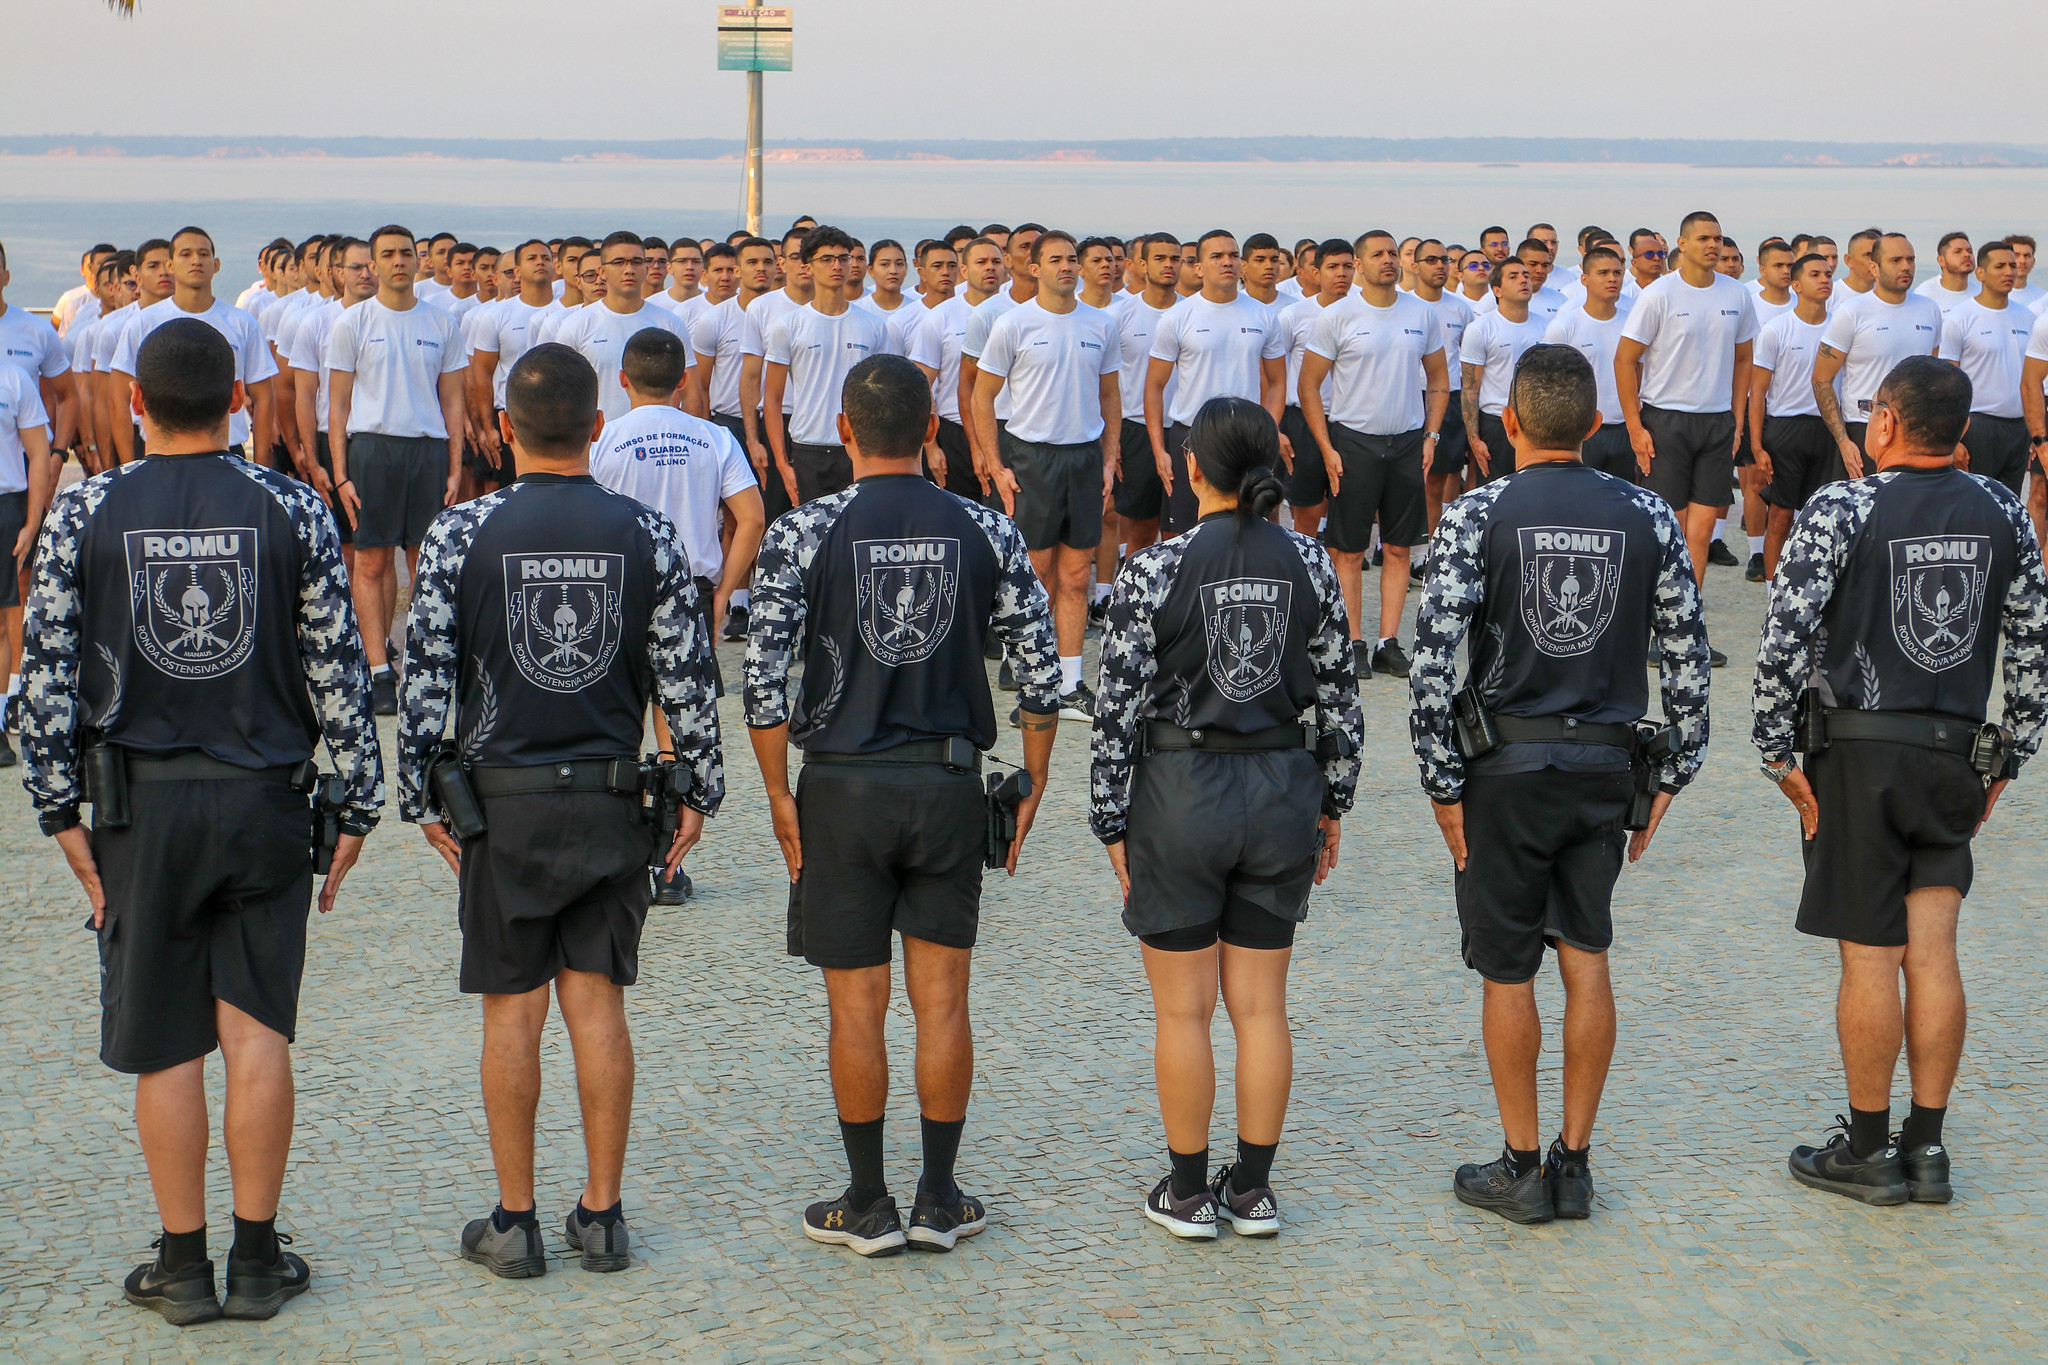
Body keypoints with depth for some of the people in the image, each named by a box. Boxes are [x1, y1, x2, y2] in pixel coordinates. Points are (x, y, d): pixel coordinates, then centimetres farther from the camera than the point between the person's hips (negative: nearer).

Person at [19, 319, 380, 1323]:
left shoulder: (84, 512, -4)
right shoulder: (293, 511, -3)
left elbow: (50, 671, -5)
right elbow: (338, 672, -3)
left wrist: (60, 809, 2)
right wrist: (354, 807, 4)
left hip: (142, 804, 0)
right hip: (266, 799, 0)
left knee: (165, 1046, 7)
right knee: (257, 1031, 6)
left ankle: (184, 1268, 15)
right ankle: (257, 1261, 11)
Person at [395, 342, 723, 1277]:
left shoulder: (461, 532, -8)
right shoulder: (647, 534, -3)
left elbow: (424, 675, -6)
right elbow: (688, 679, -1)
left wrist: (421, 797, 3)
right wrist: (696, 793, 9)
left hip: (500, 802, -1)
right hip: (611, 803, 2)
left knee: (513, 1009, 5)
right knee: (598, 1002, 7)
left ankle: (514, 1224, 12)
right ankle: (603, 1215, 12)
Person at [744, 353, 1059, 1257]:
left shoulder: (802, 532, -7)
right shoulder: (984, 532, 0)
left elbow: (764, 679, -11)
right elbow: (1042, 673, 0)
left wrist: (779, 795, -3)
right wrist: (1031, 789, 9)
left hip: (842, 785, -2)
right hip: (949, 784, 2)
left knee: (857, 1005, 6)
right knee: (942, 999, 9)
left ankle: (867, 1208, 14)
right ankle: (940, 1201, 16)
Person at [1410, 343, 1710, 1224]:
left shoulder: (1475, 517, -9)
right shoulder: (1649, 518, 0)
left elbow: (1433, 660, -13)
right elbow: (1687, 658, 0)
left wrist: (1442, 784, -6)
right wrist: (1671, 775, 9)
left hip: (1507, 767, -3)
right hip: (1607, 767, 3)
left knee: (1508, 972, 7)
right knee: (1586, 960, 12)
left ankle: (1521, 1170, 14)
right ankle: (1575, 1165, 16)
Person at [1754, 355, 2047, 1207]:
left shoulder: (1840, 511, -11)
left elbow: (1786, 639, -15)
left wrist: (1779, 752, -6)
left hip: (1857, 754, -4)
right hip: (1956, 755, 4)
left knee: (1870, 958, 2)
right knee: (1933, 952, 8)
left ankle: (1868, 1151, 12)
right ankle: (1927, 1150, 15)